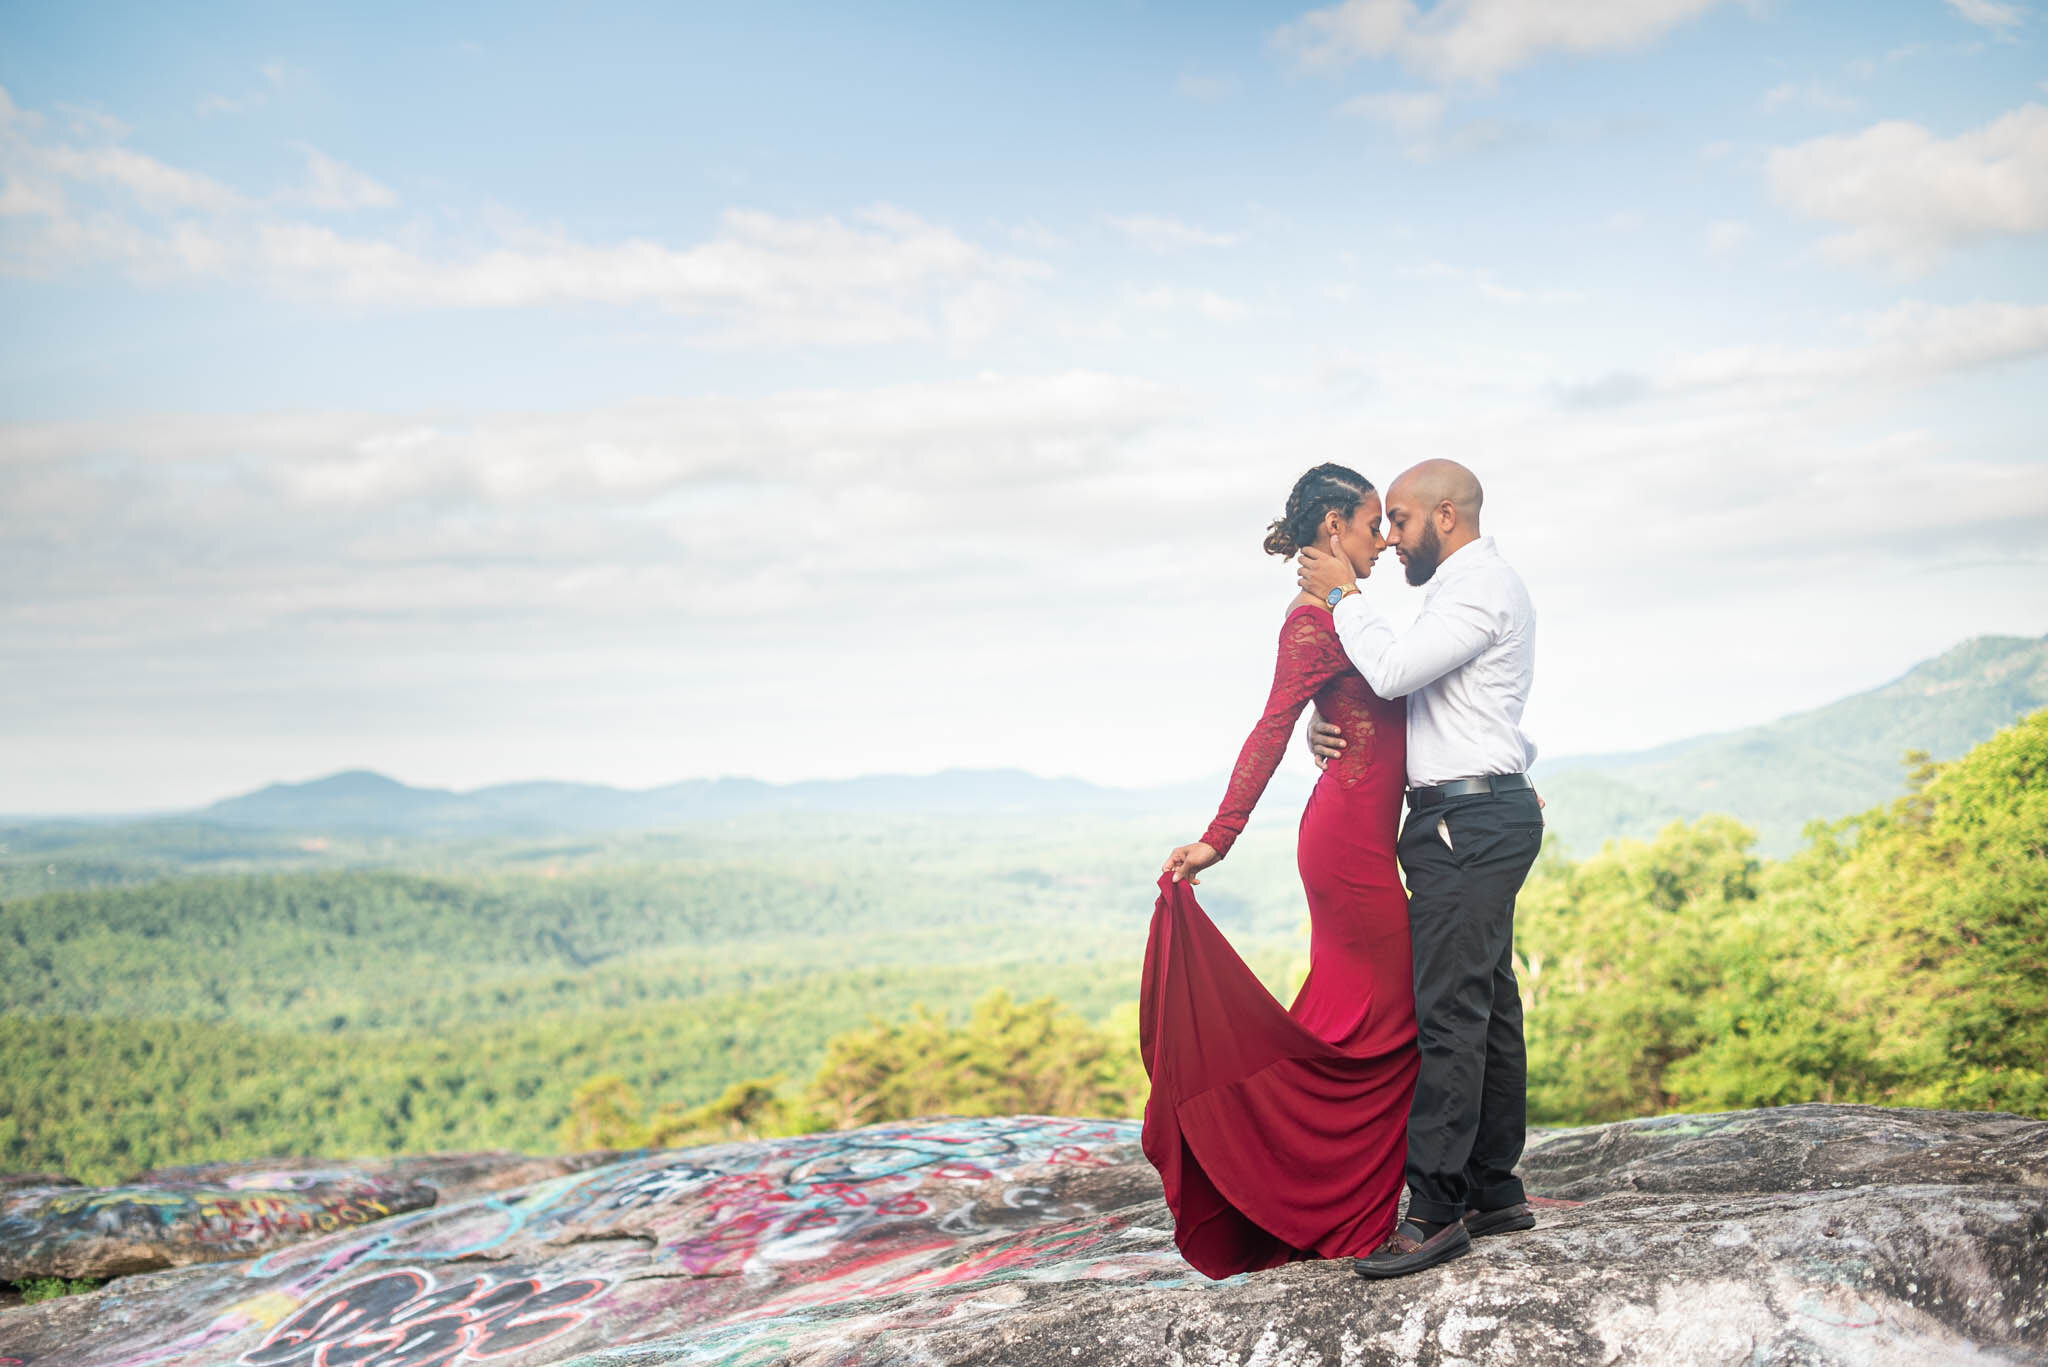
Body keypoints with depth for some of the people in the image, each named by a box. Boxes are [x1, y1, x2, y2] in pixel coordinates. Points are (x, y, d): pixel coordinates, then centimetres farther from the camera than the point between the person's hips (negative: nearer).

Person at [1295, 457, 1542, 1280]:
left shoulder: (1479, 588, -11)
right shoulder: (1469, 588, 22)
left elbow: (1392, 671, -24)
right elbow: (1401, 696, 21)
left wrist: (1343, 595, -10)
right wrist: (1331, 730, 3)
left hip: (1470, 821, -11)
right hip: (1478, 818, 11)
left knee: (1449, 1010, -12)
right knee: (1486, 1004, 12)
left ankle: (1437, 1210, -11)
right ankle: (1494, 1189, 18)